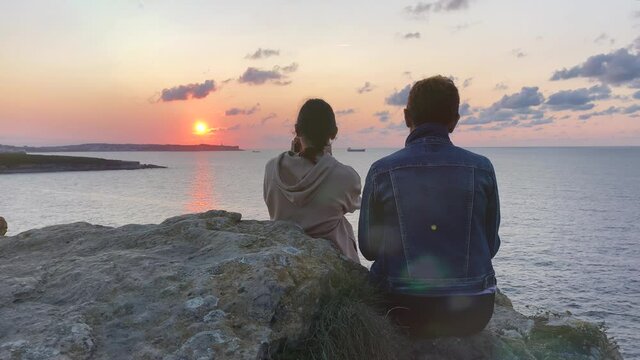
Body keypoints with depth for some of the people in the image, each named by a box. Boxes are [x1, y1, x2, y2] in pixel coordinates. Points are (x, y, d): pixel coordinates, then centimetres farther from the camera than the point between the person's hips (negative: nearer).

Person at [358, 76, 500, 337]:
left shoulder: (381, 172, -9)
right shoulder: (481, 169, -6)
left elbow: (368, 248, 0)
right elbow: (491, 245, 3)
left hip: (406, 311, -1)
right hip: (473, 312, 2)